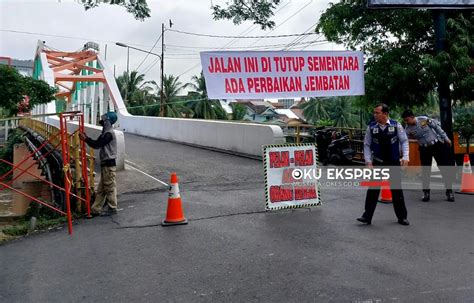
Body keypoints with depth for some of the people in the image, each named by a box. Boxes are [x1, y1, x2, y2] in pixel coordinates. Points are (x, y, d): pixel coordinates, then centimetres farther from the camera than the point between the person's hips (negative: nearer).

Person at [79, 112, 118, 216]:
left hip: (109, 163, -10)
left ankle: (112, 208, 8)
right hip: (105, 163, 10)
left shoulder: (109, 133, -16)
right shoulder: (105, 133, 16)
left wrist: (85, 139, -13)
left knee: (110, 187, -1)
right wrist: (86, 138, 8)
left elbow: (97, 145, -21)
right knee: (101, 188, 11)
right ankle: (96, 209, 16)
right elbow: (97, 144, 17)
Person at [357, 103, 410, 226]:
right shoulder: (371, 127, -5)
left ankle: (402, 217, 22)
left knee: (397, 189, 9)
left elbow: (404, 141, 0)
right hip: (377, 163, 0)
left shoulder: (396, 125, -7)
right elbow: (367, 145, 2)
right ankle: (367, 216, 6)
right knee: (373, 189, -1)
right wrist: (368, 161, -5)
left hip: (394, 163, 0)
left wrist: (405, 157, -10)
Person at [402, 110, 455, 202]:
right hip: (424, 149, 2)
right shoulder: (408, 129, -10)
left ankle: (449, 192, 9)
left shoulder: (424, 119, -15)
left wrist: (445, 138, -1)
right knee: (425, 170, 2)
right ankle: (426, 193, 13)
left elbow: (437, 126, -4)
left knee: (445, 168, 0)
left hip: (438, 145, -1)